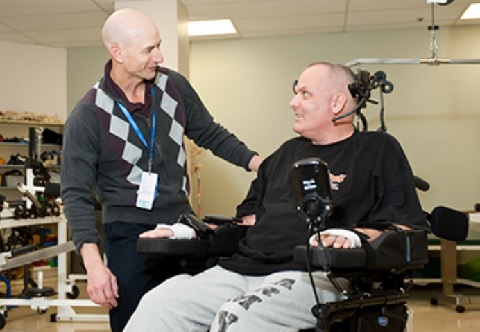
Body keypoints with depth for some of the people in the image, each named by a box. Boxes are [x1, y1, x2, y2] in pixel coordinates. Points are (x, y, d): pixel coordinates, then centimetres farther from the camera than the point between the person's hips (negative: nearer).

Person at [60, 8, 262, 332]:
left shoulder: (174, 85, -2)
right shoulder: (87, 116, -13)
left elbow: (211, 134, 9)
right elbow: (77, 194, -13)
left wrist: (263, 166, -2)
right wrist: (93, 262, -23)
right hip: (129, 232, -4)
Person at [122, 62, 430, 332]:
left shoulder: (379, 150, 8)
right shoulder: (288, 152, 27)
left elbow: (408, 231, -1)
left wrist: (353, 236, -20)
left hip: (315, 275, -6)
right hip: (240, 268, 6)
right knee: (159, 303, -17)